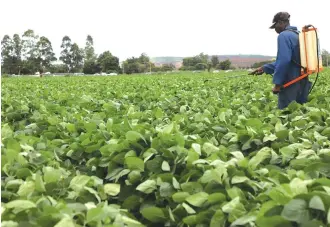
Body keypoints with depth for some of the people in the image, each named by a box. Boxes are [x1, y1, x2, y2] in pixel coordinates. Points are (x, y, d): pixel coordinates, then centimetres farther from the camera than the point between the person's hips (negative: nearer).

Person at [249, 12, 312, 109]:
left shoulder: (284, 35, -12)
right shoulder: (298, 35, 18)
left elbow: (284, 61, -24)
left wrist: (277, 83, -17)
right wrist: (265, 68, 19)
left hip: (291, 84, -9)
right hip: (302, 82, 9)